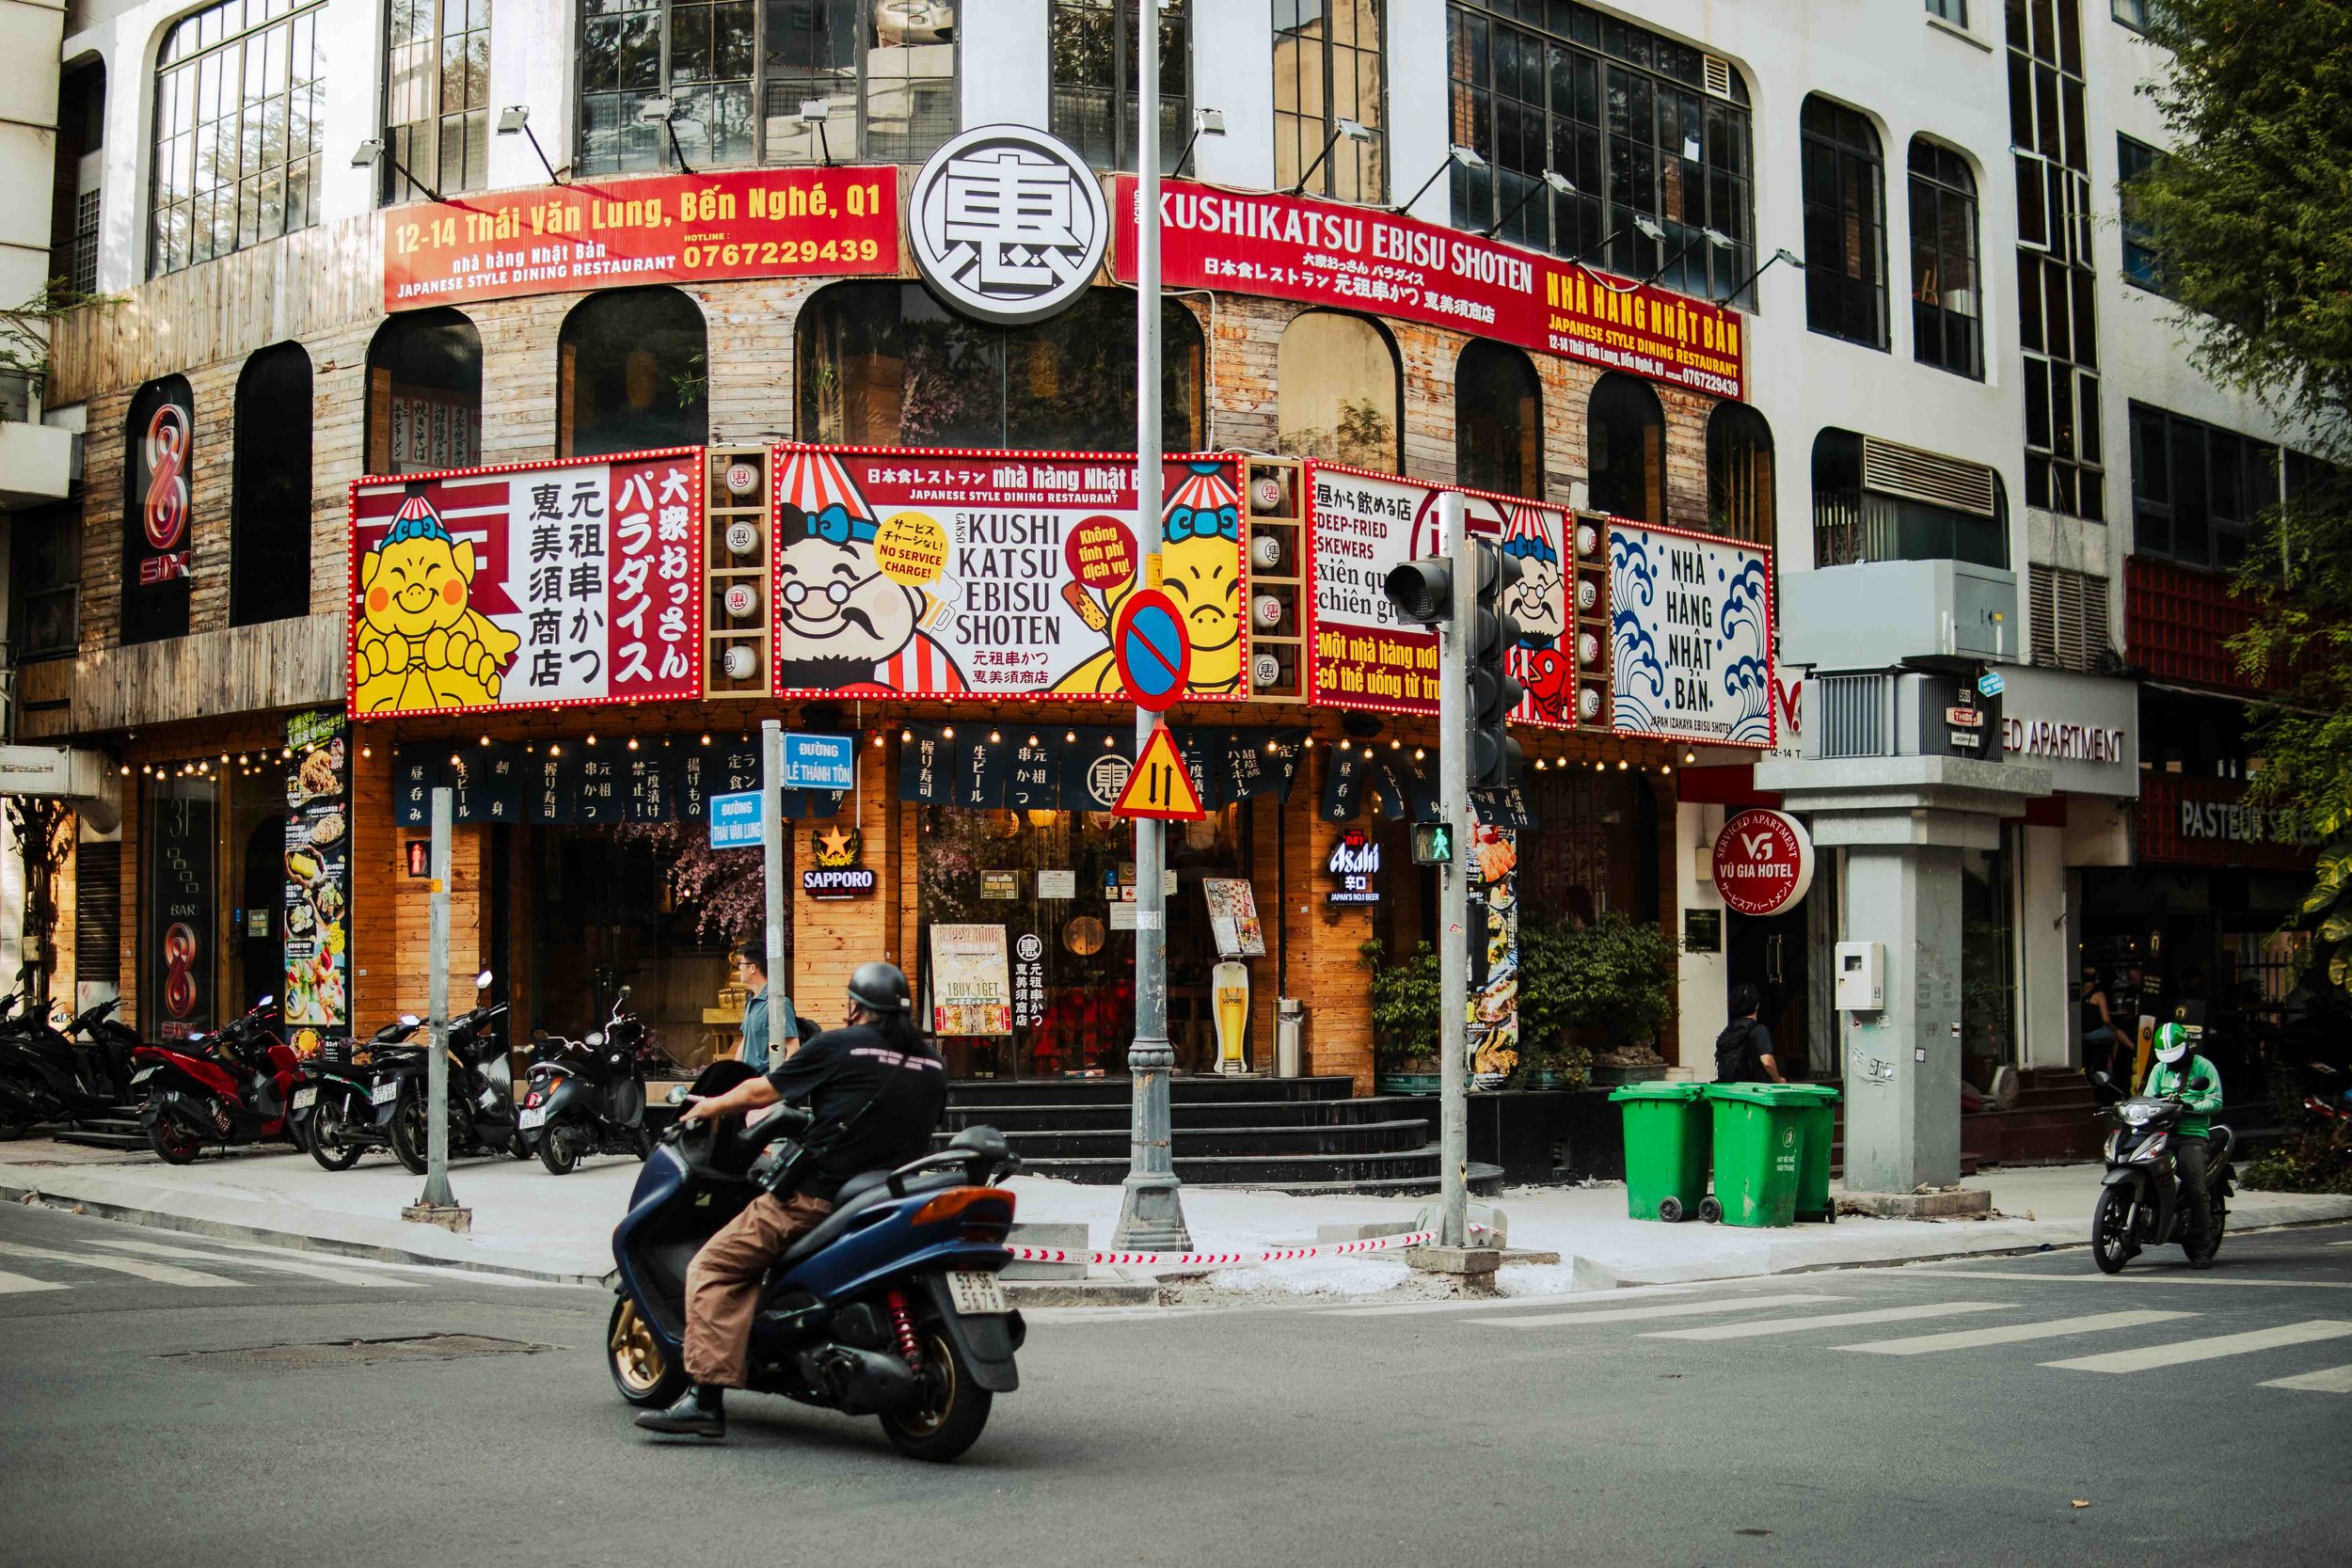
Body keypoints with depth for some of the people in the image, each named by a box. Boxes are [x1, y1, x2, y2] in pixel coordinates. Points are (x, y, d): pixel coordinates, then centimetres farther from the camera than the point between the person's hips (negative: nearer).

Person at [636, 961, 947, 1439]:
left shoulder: (838, 1046, -3)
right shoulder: (932, 1064, 10)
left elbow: (761, 1091, 5)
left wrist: (711, 1107, 23)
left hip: (818, 1194, -6)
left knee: (714, 1270, 0)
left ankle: (705, 1397, -12)